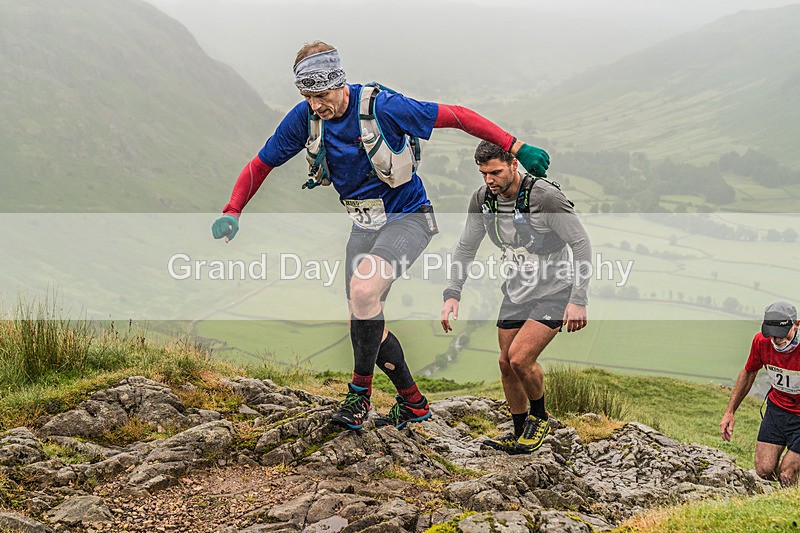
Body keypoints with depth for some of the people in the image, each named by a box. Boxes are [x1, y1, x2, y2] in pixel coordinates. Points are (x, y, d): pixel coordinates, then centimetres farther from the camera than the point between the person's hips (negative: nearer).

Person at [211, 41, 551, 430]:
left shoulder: (382, 107, -23)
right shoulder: (305, 117, -9)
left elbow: (457, 117, -18)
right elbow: (262, 163, 2)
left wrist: (515, 147, -20)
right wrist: (232, 212, -9)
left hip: (407, 218, -6)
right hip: (364, 226, 7)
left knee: (363, 289, -31)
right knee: (363, 320, 4)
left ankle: (360, 394, -15)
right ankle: (413, 403, 23)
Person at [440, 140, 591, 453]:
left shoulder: (546, 197, -26)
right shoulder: (482, 199, -7)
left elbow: (581, 244, -19)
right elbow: (466, 248, 5)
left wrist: (578, 300, -23)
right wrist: (452, 294, -5)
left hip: (554, 290, -6)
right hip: (517, 290, 7)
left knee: (520, 359, -19)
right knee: (506, 364, 8)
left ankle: (539, 417, 10)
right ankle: (520, 436, 27)